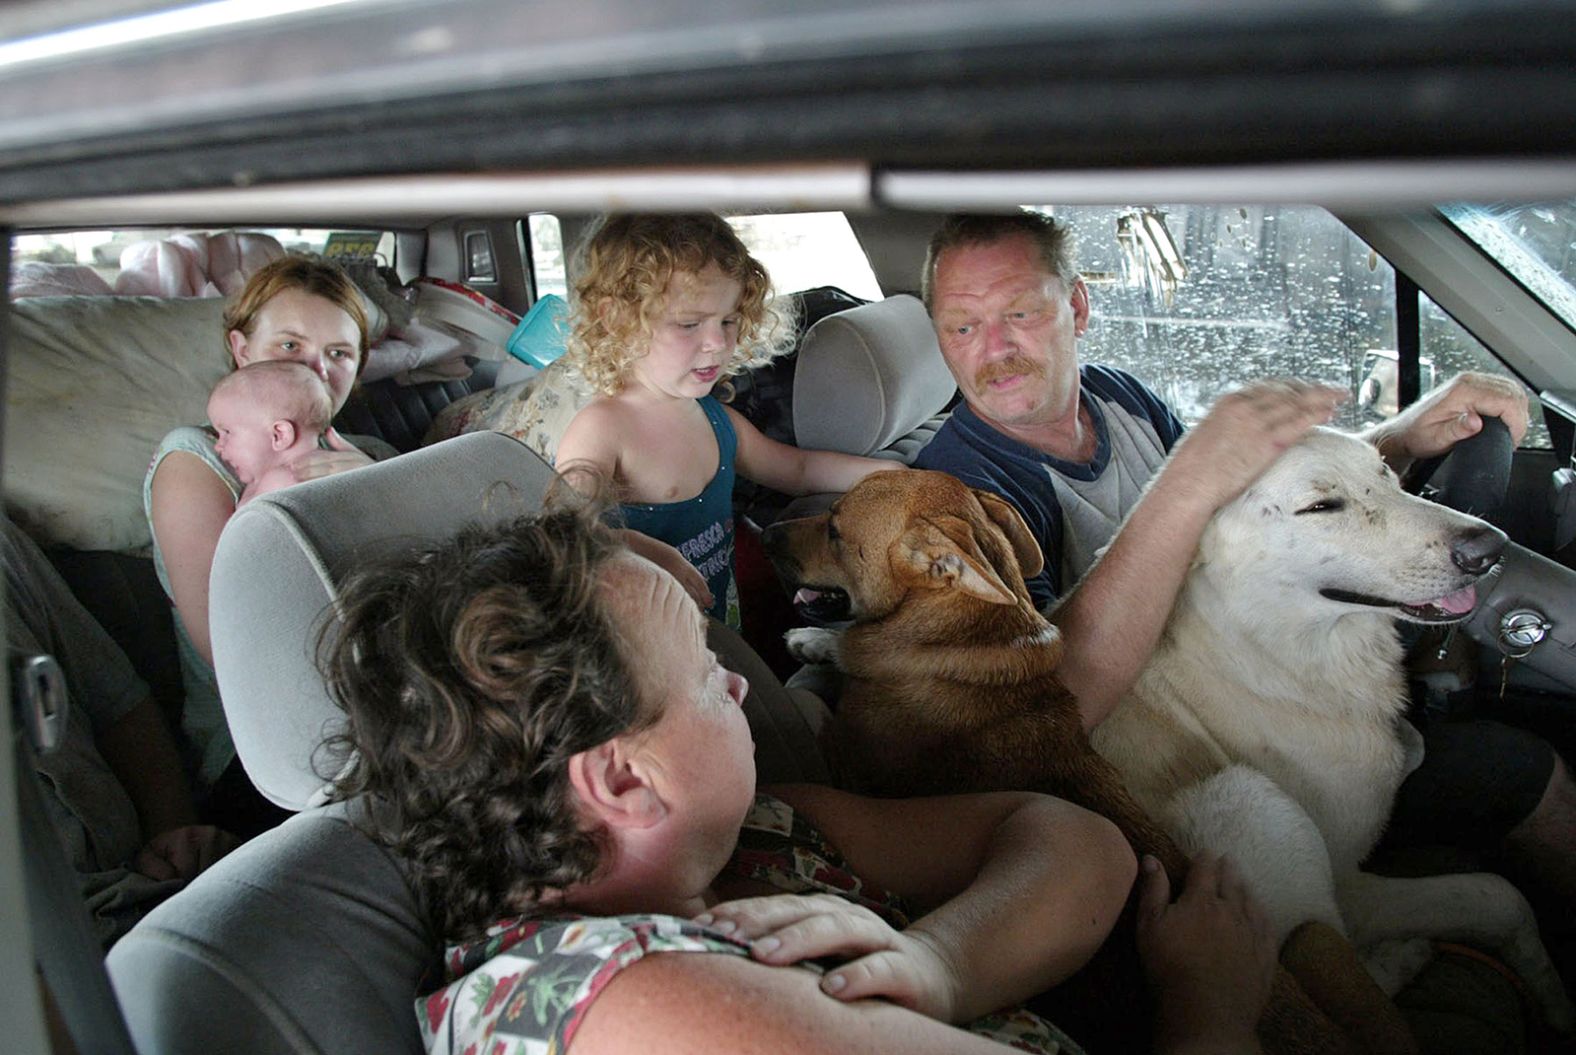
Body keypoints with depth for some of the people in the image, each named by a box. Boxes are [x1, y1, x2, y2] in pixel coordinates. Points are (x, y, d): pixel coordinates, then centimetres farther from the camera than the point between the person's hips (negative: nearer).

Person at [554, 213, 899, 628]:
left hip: (725, 633, 4)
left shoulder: (716, 418, 8)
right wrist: (648, 557, -45)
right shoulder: (600, 429, -15)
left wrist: (885, 472, 11)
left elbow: (796, 469, 24)